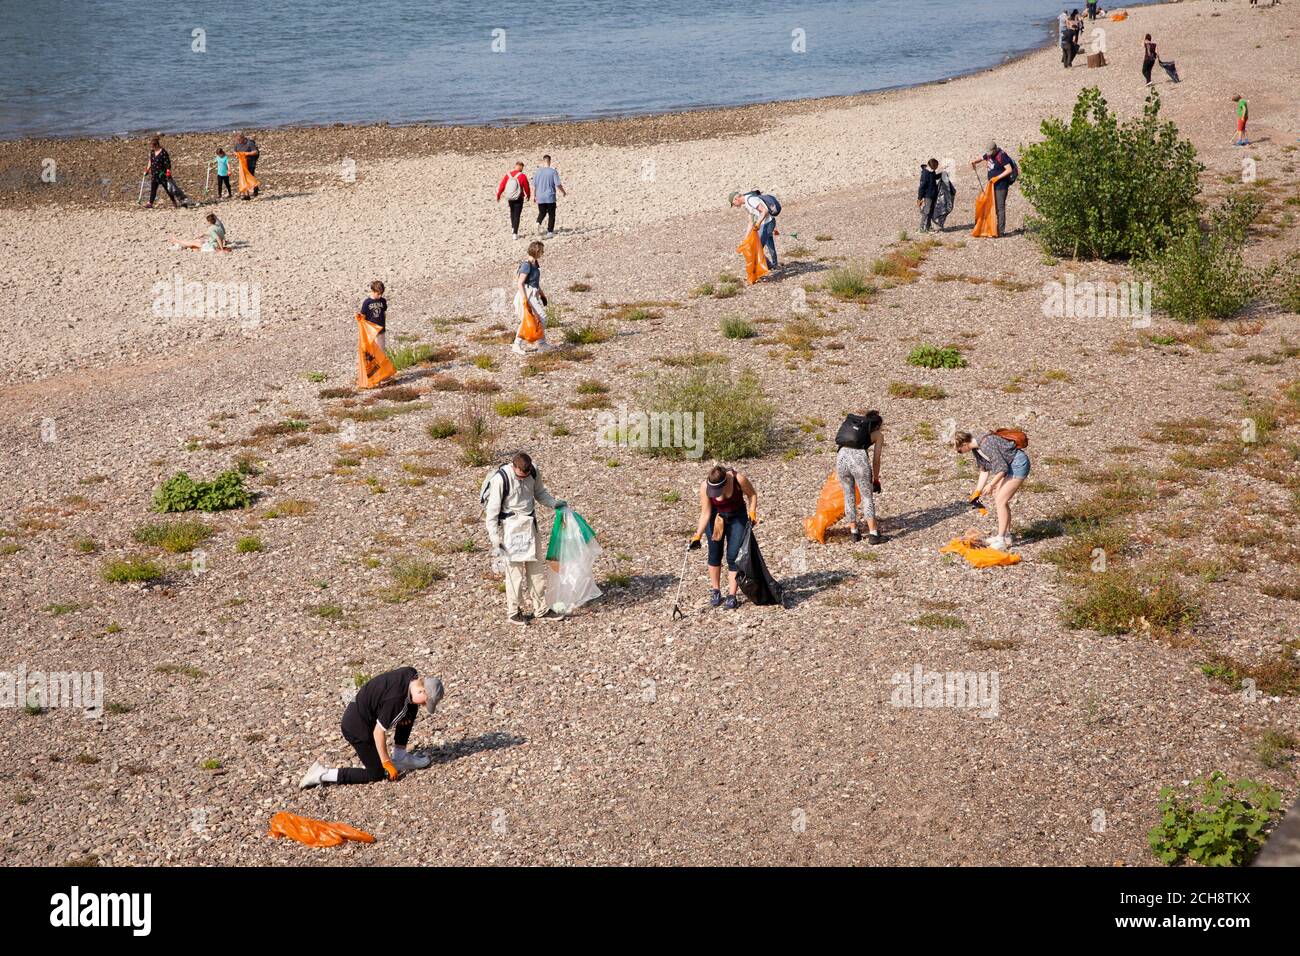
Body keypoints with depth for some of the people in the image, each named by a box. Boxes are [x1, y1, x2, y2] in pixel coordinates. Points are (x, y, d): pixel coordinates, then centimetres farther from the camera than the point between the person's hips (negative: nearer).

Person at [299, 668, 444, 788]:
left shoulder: (411, 673, -7)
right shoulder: (396, 700, -32)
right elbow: (379, 731, -23)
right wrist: (386, 763, -13)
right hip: (357, 728, -9)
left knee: (412, 710, 7)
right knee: (376, 774, 1)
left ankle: (399, 757, 16)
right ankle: (323, 774, 0)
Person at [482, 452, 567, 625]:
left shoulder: (534, 472, -4)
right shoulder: (500, 479, -20)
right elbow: (492, 512, -15)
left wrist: (555, 503, -2)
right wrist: (495, 541, -16)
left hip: (530, 524, 6)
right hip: (511, 526, -6)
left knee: (537, 567, 9)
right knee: (514, 568, -4)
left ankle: (541, 609, 19)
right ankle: (513, 611, 10)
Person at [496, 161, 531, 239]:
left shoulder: (508, 175, -4)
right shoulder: (522, 176, -14)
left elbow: (502, 185, 0)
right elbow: (526, 188, -5)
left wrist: (498, 195, 14)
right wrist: (528, 195, 16)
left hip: (509, 198, 3)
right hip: (518, 199, -3)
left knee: (512, 213, 27)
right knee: (517, 215, 1)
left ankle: (513, 228, 26)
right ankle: (515, 233, -5)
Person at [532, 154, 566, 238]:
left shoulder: (537, 171, 2)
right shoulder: (553, 171, -9)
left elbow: (533, 185, 5)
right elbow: (558, 184, -10)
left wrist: (533, 196, 15)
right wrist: (563, 192, 7)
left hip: (540, 197, 3)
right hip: (550, 197, -3)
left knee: (542, 213, 19)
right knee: (551, 215, 7)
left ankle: (538, 222, -11)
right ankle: (550, 232, 4)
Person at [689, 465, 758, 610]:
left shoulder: (738, 479, -30)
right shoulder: (705, 486, -27)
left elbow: (752, 494, -9)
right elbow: (705, 513, -20)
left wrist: (752, 513, -17)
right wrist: (698, 535, -26)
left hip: (737, 517, -1)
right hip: (716, 518, 1)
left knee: (733, 556, -6)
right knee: (714, 554, 4)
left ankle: (731, 596, -2)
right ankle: (716, 591, 20)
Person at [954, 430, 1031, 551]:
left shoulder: (986, 445, -28)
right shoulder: (976, 448, 1)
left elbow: (1002, 468, -25)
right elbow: (984, 470, 11)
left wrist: (991, 485, -13)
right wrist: (977, 493, 10)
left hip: (1018, 464, -10)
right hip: (1009, 466, 10)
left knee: (1001, 501, -11)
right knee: (999, 499, 13)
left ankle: (1001, 541, -8)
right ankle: (1006, 535, 23)